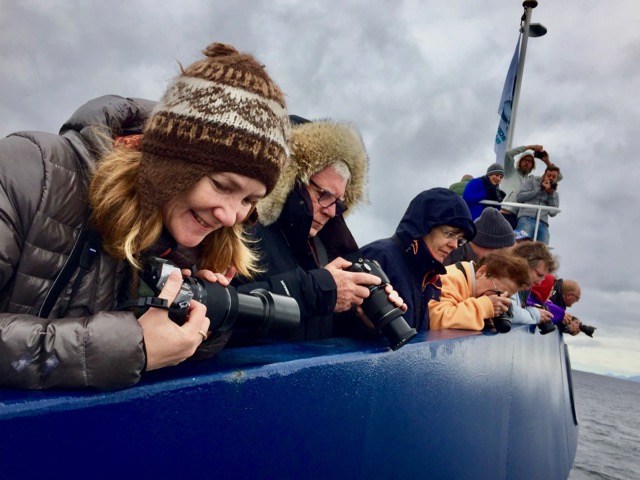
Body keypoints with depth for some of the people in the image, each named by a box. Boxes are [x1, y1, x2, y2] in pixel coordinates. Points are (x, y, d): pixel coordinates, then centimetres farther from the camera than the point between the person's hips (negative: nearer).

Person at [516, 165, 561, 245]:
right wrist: (540, 190, 6)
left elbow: (553, 213, 14)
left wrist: (550, 194, 7)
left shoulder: (555, 194, 29)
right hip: (526, 218, -3)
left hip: (543, 223, 3)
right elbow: (520, 197, 5)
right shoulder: (532, 182, 22)